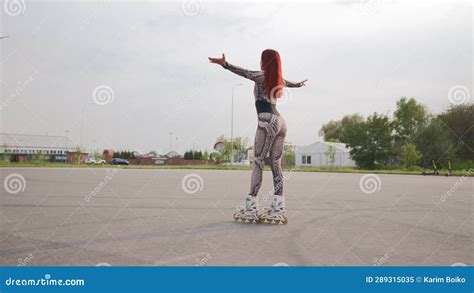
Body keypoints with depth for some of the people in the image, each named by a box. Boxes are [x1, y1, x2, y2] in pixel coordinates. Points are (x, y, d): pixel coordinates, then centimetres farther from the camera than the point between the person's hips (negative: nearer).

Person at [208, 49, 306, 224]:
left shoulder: (262, 76, 2)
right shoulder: (278, 79, 22)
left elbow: (245, 73, -15)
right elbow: (289, 83, 43)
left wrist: (225, 64, -26)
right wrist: (300, 84, 64)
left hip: (267, 122, -7)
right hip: (280, 122, 7)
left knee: (258, 163, -7)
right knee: (276, 165, 5)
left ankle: (251, 206, -10)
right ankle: (278, 208, 3)